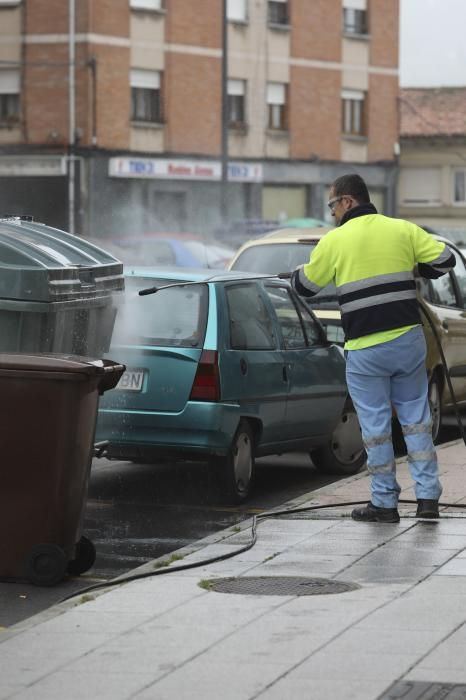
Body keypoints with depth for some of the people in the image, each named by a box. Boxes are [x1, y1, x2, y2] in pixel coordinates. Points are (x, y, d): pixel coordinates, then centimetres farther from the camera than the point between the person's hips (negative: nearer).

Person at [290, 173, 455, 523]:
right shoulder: (402, 229, 3)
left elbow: (305, 286, 7)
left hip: (365, 349, -3)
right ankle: (428, 497, 10)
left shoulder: (335, 240, -4)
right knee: (416, 418, 12)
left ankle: (385, 503, 9)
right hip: (409, 340, 3)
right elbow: (444, 259, 5)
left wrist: (297, 272, 30)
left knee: (376, 426, 5)